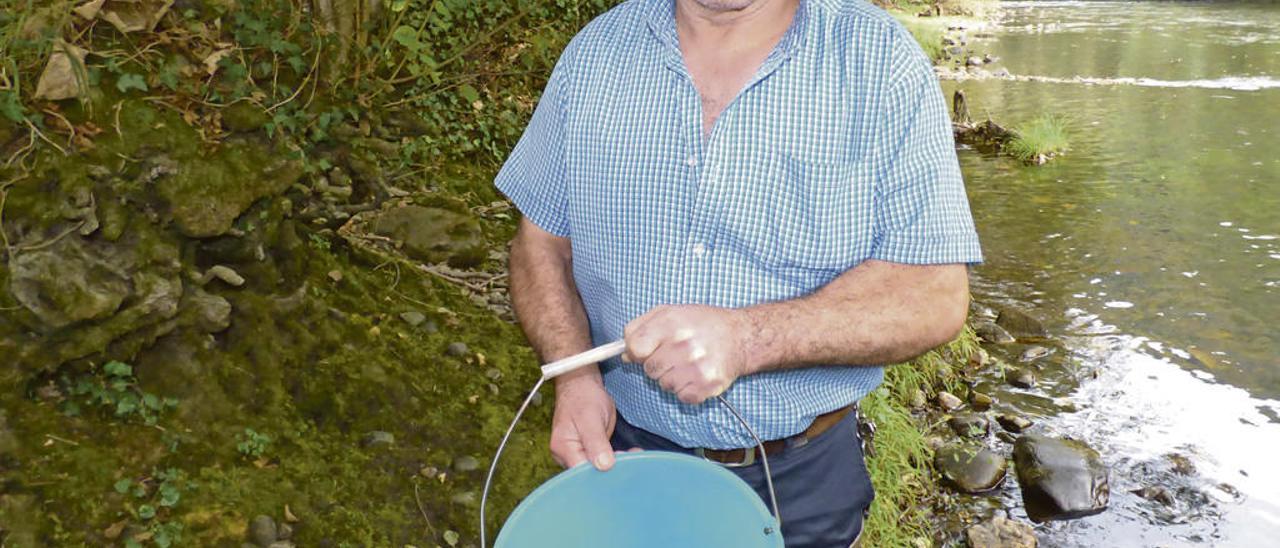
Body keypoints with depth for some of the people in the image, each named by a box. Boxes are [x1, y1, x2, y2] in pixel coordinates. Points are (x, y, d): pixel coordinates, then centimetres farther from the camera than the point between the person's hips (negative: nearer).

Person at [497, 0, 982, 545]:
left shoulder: (884, 60, -15)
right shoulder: (595, 52, -6)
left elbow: (937, 294, -18)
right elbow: (542, 241, 2)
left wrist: (745, 339, -32)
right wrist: (573, 374, -16)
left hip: (800, 475, -1)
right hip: (618, 449, 2)